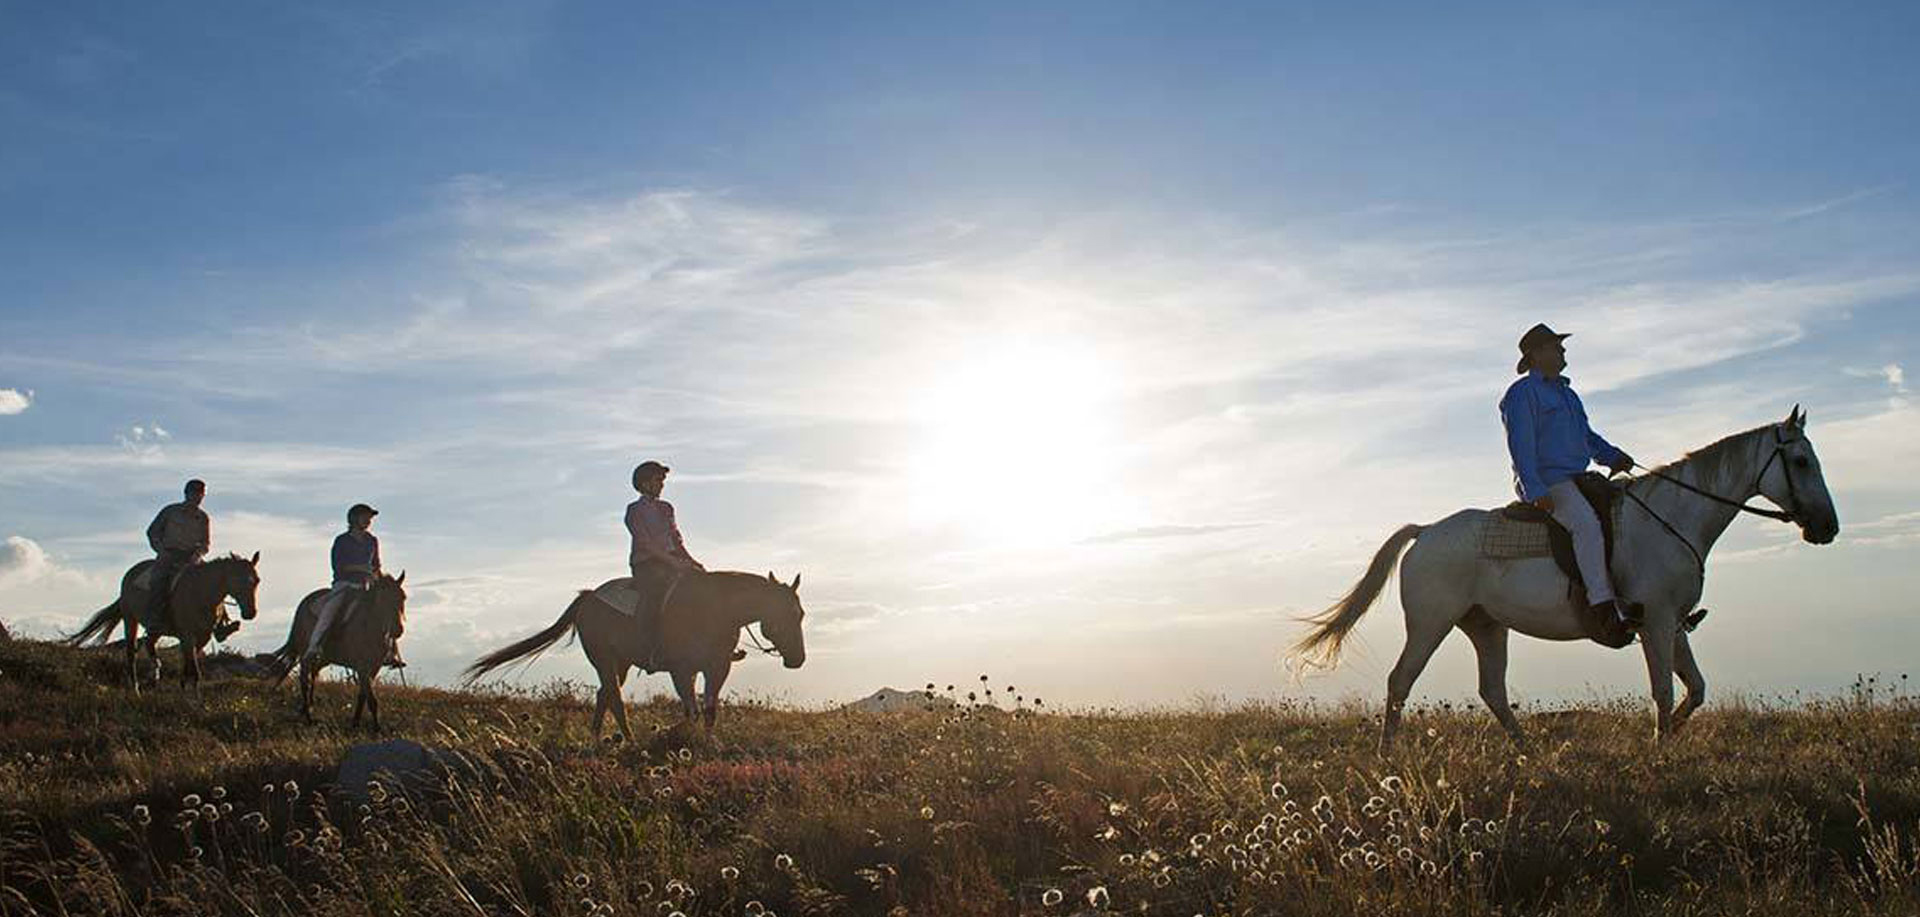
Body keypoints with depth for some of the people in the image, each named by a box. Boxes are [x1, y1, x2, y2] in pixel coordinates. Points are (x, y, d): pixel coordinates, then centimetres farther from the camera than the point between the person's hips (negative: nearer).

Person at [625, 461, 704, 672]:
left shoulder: (666, 508, 19)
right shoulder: (634, 510, -1)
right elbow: (646, 545, -12)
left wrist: (690, 561, 0)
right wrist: (675, 563, -20)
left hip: (670, 562, 7)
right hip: (645, 565, -6)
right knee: (653, 598, -33)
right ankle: (653, 654, -35)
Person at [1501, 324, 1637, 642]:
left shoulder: (1566, 393, 25)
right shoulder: (1523, 392, -4)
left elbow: (1587, 436, 29)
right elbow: (1520, 446, -13)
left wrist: (1614, 457, 8)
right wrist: (1537, 492, -22)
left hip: (1575, 480, 10)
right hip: (1546, 485, -10)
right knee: (1587, 523, -33)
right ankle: (1603, 607, -38)